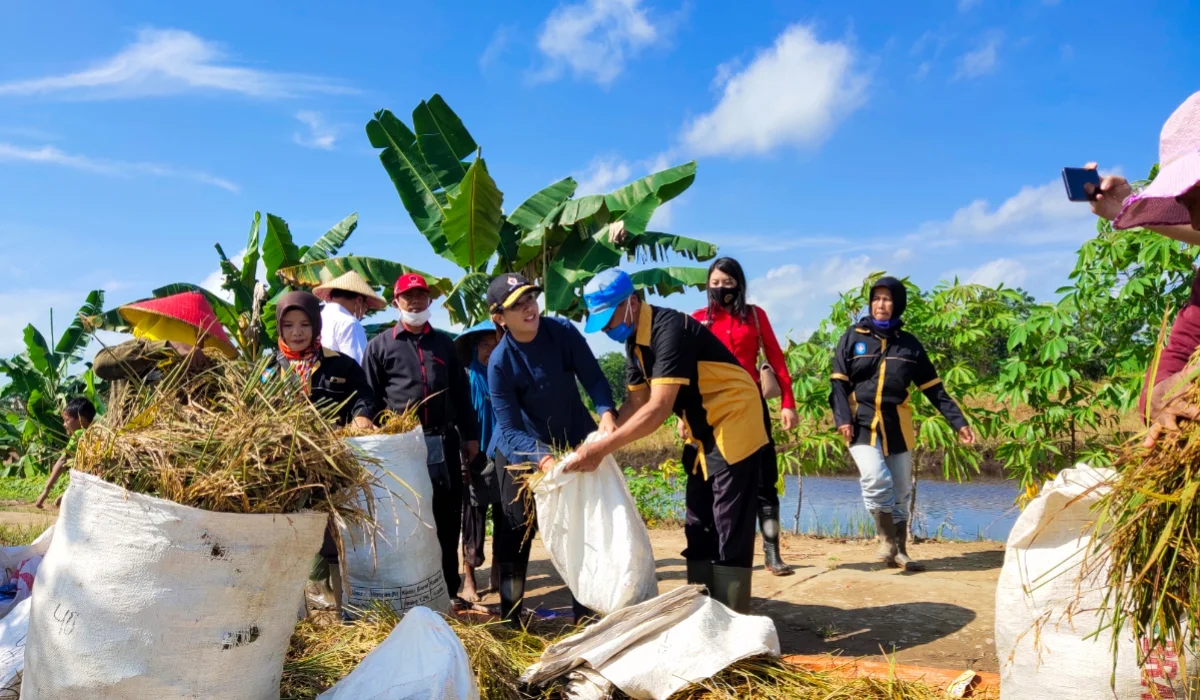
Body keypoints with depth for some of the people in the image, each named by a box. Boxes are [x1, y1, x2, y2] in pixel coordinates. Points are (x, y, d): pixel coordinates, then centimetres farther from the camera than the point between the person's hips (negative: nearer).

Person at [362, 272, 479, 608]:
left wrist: (471, 440, 11)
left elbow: (461, 395, 16)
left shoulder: (444, 344, 16)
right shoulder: (380, 346, 7)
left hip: (444, 444, 3)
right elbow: (369, 400, 4)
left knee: (448, 522, 7)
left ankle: (449, 591, 18)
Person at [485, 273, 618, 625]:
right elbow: (509, 430, -24)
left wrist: (606, 414, -35)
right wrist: (543, 460, -40)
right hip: (525, 453, -2)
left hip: (576, 442, 3)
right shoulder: (500, 362, -23)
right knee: (516, 532, 1)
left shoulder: (562, 331, -17)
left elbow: (593, 378, -15)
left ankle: (586, 613, 20)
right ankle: (510, 616, 18)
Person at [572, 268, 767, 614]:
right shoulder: (634, 341, 4)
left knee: (729, 533, -8)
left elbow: (658, 410, -31)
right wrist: (598, 443, -6)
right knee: (698, 530, 12)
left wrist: (602, 448, -30)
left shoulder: (669, 330, -25)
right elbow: (637, 402, 7)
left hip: (734, 428, -10)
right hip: (704, 434, 10)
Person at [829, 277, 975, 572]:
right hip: (862, 424, -2)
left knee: (901, 491, 7)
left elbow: (933, 388, 8)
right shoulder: (853, 337, 3)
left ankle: (900, 551, 19)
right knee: (876, 481, -19)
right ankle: (888, 540, -1)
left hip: (897, 426, 3)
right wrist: (843, 418, -14)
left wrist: (958, 421, 0)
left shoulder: (909, 343, 7)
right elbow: (839, 382, -1)